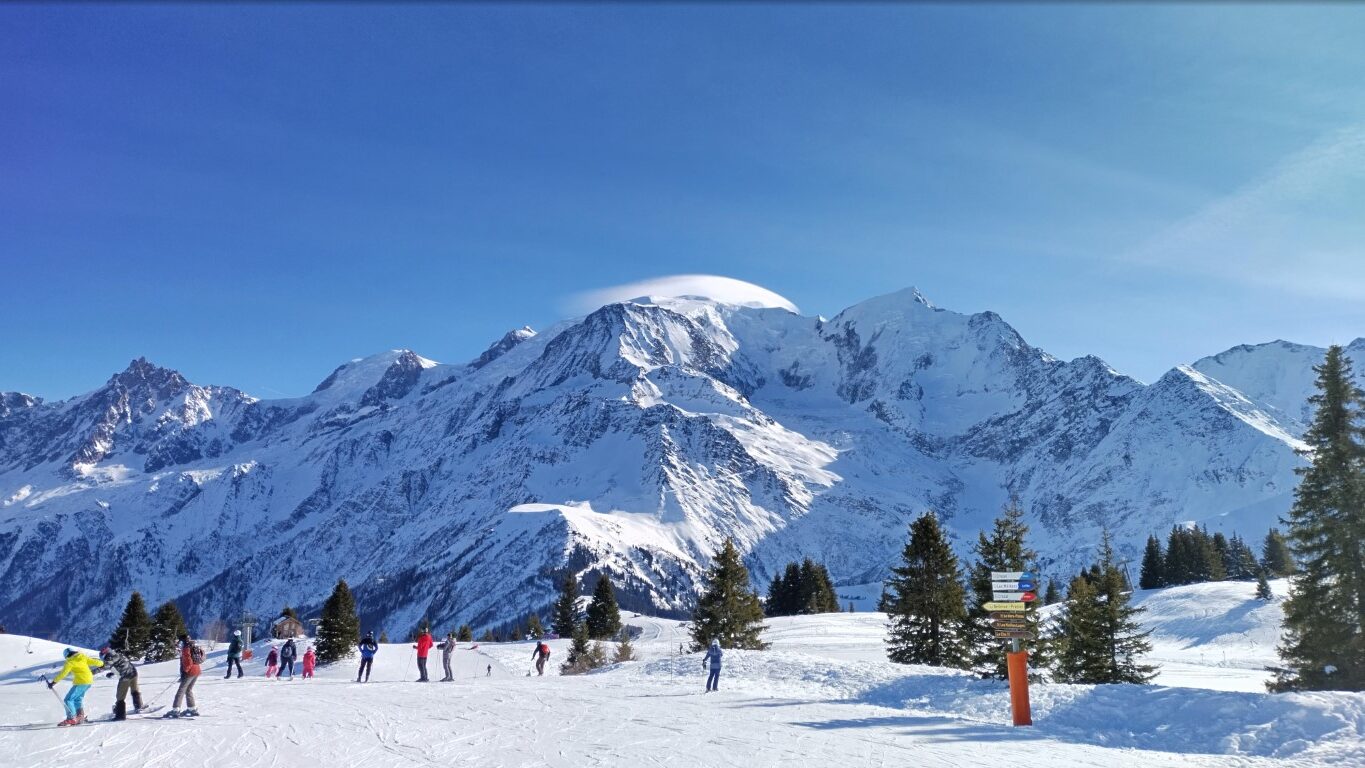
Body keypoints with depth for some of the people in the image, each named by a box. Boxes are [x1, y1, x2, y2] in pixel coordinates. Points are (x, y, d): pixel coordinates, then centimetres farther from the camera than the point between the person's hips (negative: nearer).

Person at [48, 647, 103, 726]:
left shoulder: (70, 661, -6)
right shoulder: (83, 658, 12)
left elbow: (63, 673, -14)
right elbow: (94, 662, 20)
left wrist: (53, 682, -14)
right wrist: (101, 663, 40)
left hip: (81, 682, -8)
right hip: (89, 681, 8)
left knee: (68, 700, -5)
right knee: (78, 699, 24)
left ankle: (71, 719, -13)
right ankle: (80, 716, 20)